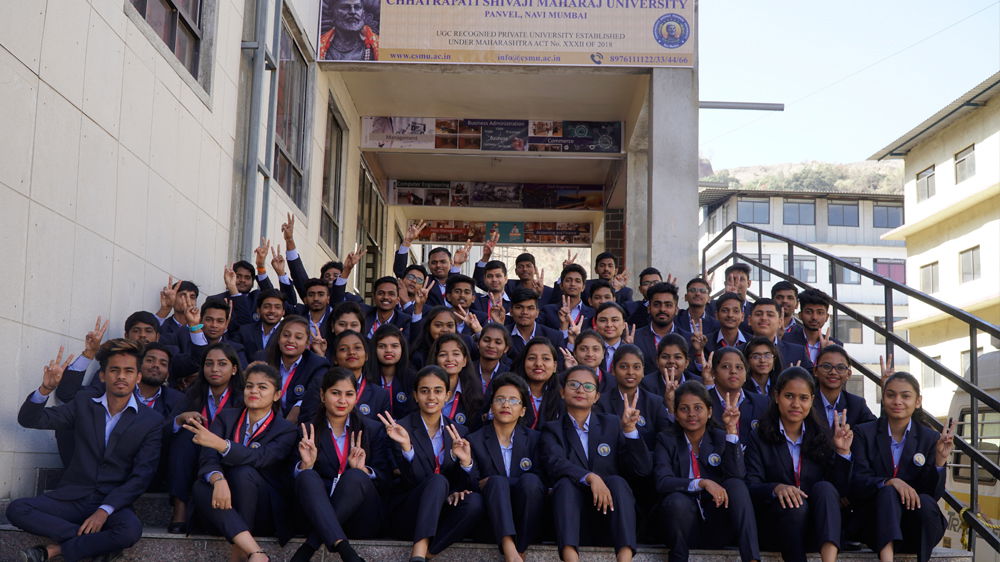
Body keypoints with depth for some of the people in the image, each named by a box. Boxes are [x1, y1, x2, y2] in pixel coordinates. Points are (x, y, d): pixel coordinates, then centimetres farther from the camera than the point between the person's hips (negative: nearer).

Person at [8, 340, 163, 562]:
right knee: (17, 509, -22)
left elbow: (141, 476, -6)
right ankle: (96, 541, -18)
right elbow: (29, 419, 6)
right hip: (73, 497, 3)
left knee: (131, 530, -35)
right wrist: (46, 388, -14)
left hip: (113, 502, -3)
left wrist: (105, 510, -18)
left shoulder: (152, 421, -1)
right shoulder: (84, 406, 10)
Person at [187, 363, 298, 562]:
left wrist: (220, 444, -39)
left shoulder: (286, 430, -2)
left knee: (244, 472, -31)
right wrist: (218, 479, -33)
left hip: (264, 513, -3)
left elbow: (259, 458, -23)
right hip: (226, 504, 3)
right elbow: (208, 458, -9)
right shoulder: (226, 417, 8)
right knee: (200, 487, -29)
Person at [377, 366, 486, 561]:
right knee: (438, 481, -32)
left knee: (474, 501, -27)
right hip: (405, 514, -4)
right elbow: (416, 479, -14)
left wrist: (466, 462, -16)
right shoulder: (401, 429, -3)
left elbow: (469, 485, 5)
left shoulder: (459, 432, 10)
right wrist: (406, 446, -31)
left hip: (441, 515, 4)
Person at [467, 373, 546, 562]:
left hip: (526, 517, 1)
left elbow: (541, 480, 1)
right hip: (493, 515, -1)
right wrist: (494, 483, -21)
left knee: (530, 480, -28)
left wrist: (490, 483, -11)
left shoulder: (534, 439, 12)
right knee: (496, 482, -30)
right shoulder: (474, 440, 9)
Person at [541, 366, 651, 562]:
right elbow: (554, 463, -10)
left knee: (617, 481, -26)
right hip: (571, 516, -1)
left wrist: (629, 429, -9)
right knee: (565, 483, -28)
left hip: (609, 516, 1)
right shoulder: (552, 429, 13)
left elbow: (642, 470, 4)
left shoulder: (611, 425, 16)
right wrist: (590, 477, -28)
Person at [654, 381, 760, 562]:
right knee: (677, 500, -33)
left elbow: (737, 475, -10)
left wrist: (731, 428, -12)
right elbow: (662, 482, -12)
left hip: (717, 529, 2)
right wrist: (702, 483, -26)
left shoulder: (720, 438, 9)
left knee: (736, 485, -24)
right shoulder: (666, 440, 5)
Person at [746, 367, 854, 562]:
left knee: (824, 488, -28)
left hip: (818, 526, 2)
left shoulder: (822, 437, 13)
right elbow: (751, 486, -7)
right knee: (794, 505, -33)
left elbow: (840, 490, 6)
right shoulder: (760, 439, 5)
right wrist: (777, 488, -27)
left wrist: (843, 452, -7)